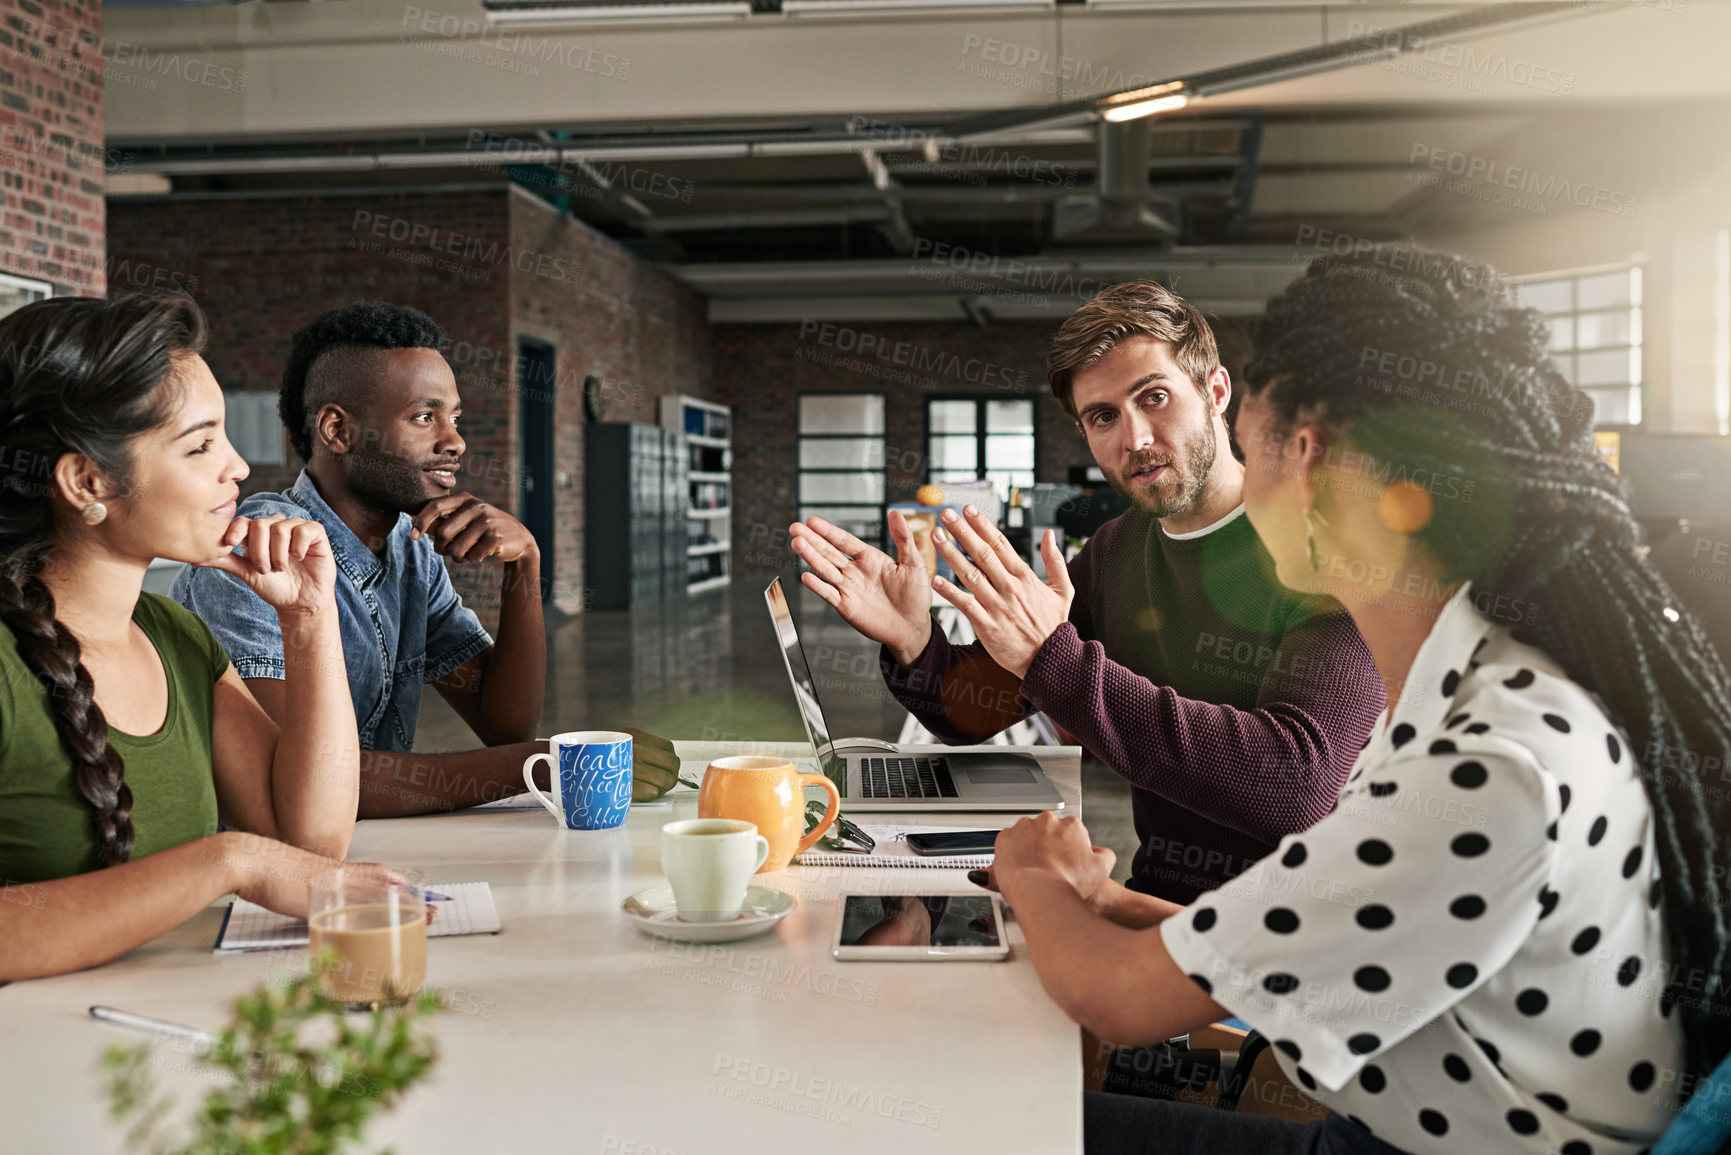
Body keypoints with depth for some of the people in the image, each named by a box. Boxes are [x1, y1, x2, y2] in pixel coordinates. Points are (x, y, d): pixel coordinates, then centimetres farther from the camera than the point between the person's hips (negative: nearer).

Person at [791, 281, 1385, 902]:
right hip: (1159, 899, 5)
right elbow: (971, 713, 11)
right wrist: (913, 643, -13)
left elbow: (1297, 785, -28)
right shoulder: (1116, 551, 7)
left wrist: (1055, 661, -29)